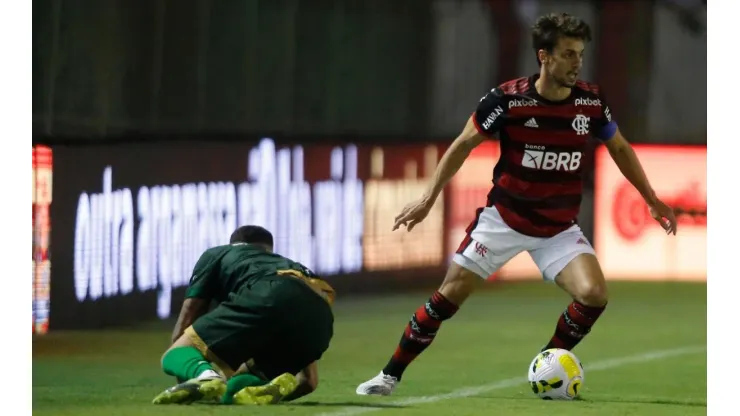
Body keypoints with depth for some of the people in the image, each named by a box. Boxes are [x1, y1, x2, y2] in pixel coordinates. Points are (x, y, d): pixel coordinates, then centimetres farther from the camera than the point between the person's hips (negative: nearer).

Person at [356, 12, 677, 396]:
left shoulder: (591, 102, -8)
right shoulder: (508, 99, -17)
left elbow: (620, 149, 10)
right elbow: (464, 145, -5)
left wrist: (652, 201, 13)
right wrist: (428, 199, -9)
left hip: (559, 227, 2)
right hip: (504, 219, -2)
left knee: (594, 295, -19)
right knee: (450, 295, -4)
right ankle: (390, 375, 11)